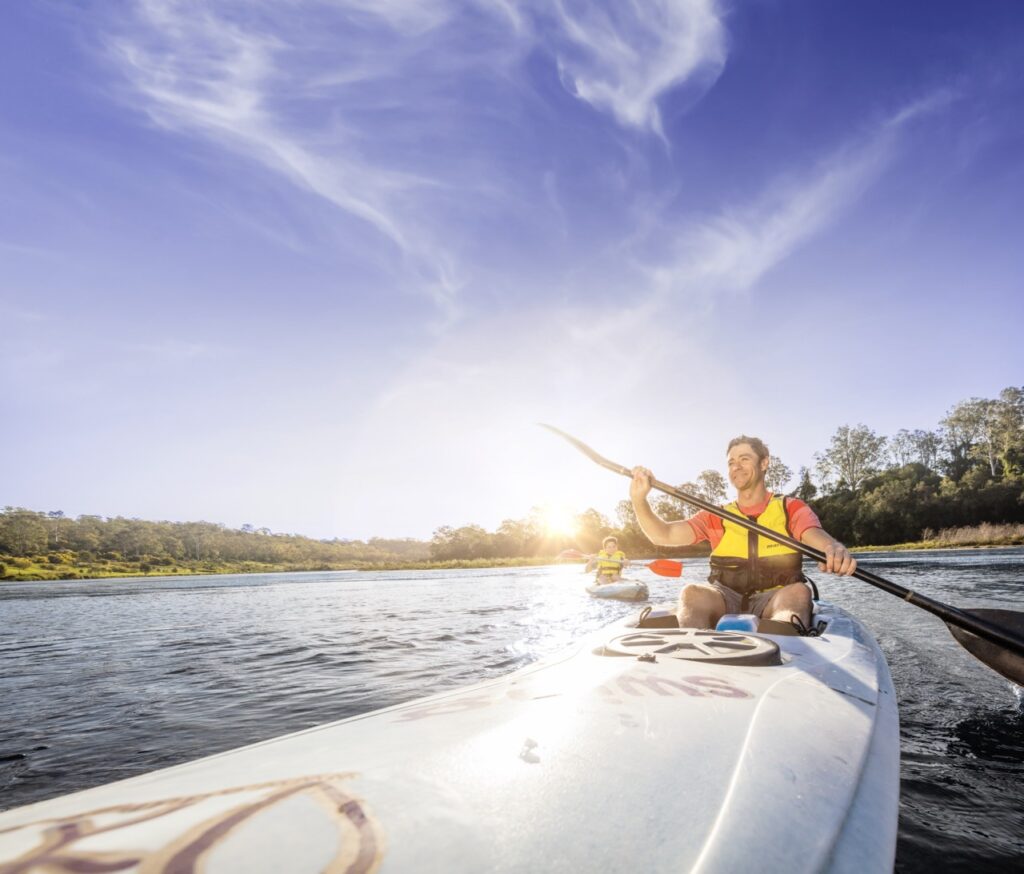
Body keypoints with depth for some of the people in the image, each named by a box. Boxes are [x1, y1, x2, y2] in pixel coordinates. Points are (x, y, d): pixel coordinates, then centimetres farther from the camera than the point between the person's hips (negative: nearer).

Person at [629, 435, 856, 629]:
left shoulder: (791, 508, 12)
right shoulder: (716, 518, 16)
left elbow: (817, 536, -10)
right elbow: (663, 535, 4)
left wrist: (836, 550, -36)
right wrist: (639, 500, -15)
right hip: (726, 602, 1)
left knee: (798, 592, -34)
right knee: (693, 593, -31)